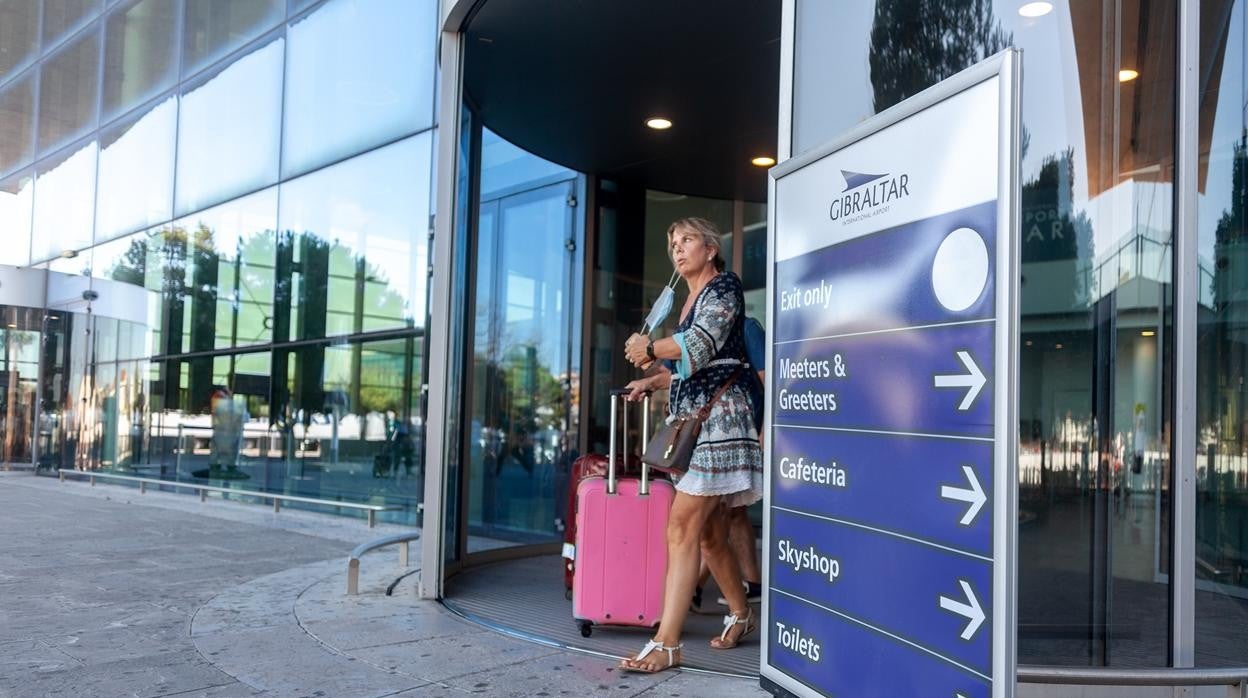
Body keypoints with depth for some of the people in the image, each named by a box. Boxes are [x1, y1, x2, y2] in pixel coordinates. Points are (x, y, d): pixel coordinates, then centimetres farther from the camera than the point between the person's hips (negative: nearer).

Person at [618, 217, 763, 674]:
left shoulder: (724, 285, -3)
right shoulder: (690, 300, 22)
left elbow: (701, 346, -18)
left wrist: (648, 348, -8)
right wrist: (651, 381, 23)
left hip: (719, 415, -9)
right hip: (690, 419, 9)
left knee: (683, 526, -15)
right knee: (708, 531, 12)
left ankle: (666, 644, -16)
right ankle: (741, 615, 30)